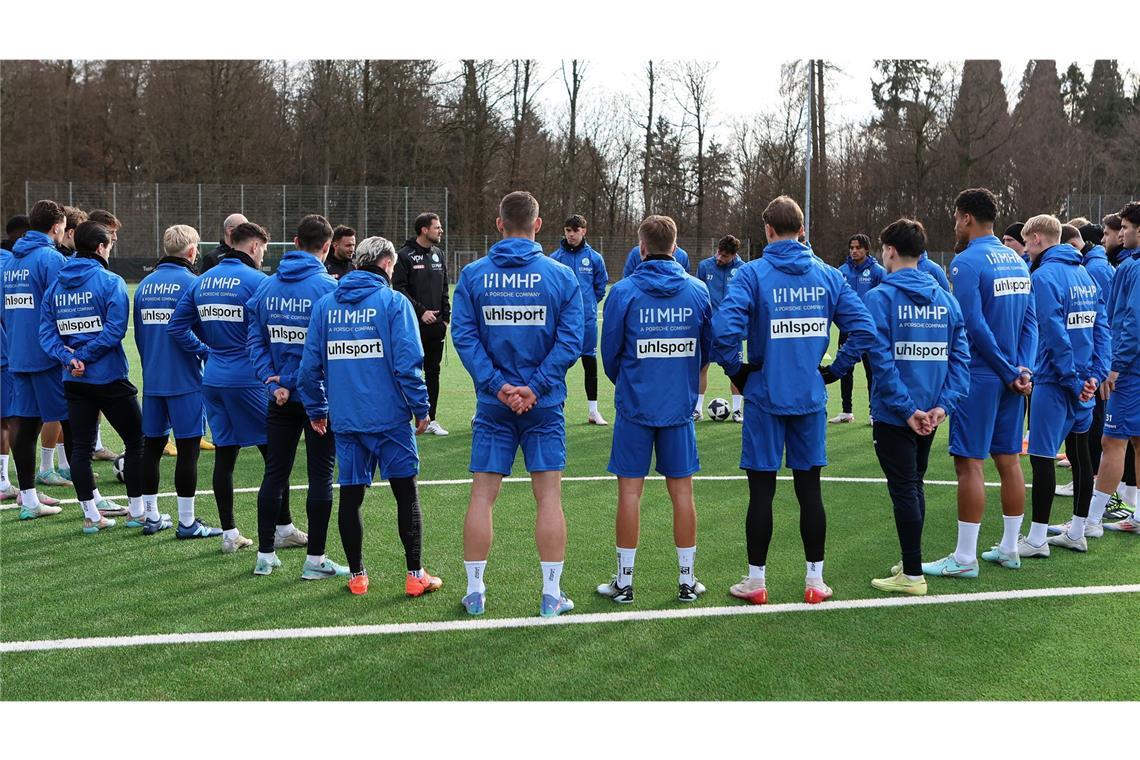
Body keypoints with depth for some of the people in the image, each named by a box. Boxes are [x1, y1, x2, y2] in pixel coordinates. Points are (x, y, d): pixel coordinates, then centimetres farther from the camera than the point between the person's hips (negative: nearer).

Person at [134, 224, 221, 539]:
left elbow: (138, 333, 16)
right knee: (188, 447, -1)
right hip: (185, 381, -6)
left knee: (152, 445, 12)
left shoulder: (145, 284, 9)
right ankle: (186, 522, 1)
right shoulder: (191, 283, -11)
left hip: (152, 380, 6)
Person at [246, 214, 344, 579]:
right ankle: (315, 559, 9)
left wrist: (273, 381, -5)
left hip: (280, 398, 5)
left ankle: (265, 554, 19)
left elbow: (255, 340, 0)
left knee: (275, 473, 13)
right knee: (320, 475, 4)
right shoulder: (328, 286, -12)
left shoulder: (266, 286, 4)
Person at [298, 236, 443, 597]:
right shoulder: (393, 302, -5)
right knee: (406, 493, 6)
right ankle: (415, 575, 8)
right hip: (389, 416, -3)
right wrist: (420, 408, -2)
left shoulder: (325, 305, 7)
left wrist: (316, 411, 18)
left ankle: (357, 576, 18)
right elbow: (408, 361, -12)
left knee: (350, 495, 10)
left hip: (344, 418, 4)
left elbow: (310, 365, 8)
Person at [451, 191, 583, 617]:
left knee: (482, 496, 8)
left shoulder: (473, 275, 0)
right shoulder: (561, 276, -2)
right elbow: (570, 341, -8)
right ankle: (552, 595, 8)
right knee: (549, 496, 4)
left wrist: (497, 385, -9)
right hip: (544, 405, -1)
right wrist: (535, 387, -10)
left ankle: (474, 591, 13)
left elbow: (464, 336, -6)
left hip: (492, 405, 1)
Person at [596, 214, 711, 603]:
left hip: (635, 406, -2)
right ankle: (687, 580, 16)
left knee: (630, 491, 5)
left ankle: (624, 581, 11)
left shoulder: (623, 291, -8)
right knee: (682, 491, 9)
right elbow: (708, 347, 10)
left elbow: (609, 352, 0)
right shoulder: (698, 290, -1)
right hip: (681, 406, 2)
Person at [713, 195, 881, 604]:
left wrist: (736, 370, -6)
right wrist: (835, 370, 6)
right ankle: (815, 580, 18)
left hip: (765, 397, -3)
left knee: (762, 490, 5)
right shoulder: (829, 275, 2)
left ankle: (756, 580, 14)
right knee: (810, 489, 11)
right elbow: (864, 330, -3)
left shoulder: (753, 273, -9)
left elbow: (725, 329, -22)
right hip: (811, 398, 3)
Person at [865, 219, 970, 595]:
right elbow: (961, 356, 0)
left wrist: (906, 408, -17)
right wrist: (944, 403, -4)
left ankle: (913, 575, 6)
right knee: (915, 484, 19)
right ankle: (911, 562, 29)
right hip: (930, 413, 6)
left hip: (895, 414, -6)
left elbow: (883, 360, -19)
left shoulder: (880, 297, -12)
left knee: (904, 489, 1)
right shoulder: (945, 299, 5)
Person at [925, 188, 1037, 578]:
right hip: (1012, 376, 8)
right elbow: (1030, 321, 8)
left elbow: (975, 327, -18)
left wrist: (1009, 373, -10)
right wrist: (1023, 368, -2)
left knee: (969, 463, -3)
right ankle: (1009, 549, 21)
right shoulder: (1017, 260, 11)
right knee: (1009, 460, 13)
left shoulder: (967, 262, -14)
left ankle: (964, 558, 0)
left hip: (980, 377, -8)